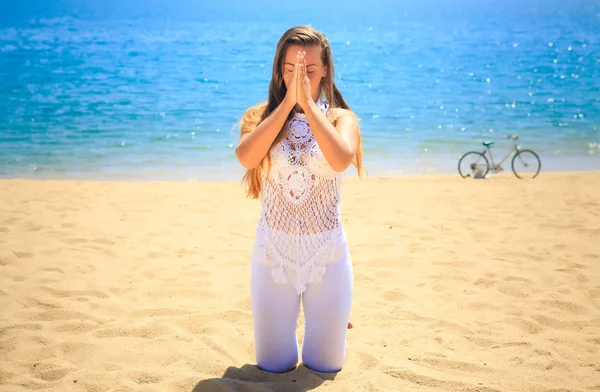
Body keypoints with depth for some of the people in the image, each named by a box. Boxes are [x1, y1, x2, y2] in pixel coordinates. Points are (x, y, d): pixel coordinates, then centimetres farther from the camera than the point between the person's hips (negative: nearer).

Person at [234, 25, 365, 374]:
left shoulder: (341, 118, -2)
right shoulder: (260, 116, -1)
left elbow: (341, 160, -25)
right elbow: (246, 157, -24)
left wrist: (307, 102, -24)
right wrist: (288, 101, -23)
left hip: (327, 253, 0)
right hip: (273, 251, 1)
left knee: (325, 365, 11)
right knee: (274, 365, 10)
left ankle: (328, 317, 43)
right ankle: (282, 320, 43)